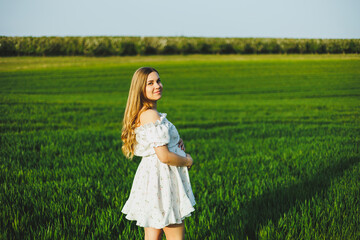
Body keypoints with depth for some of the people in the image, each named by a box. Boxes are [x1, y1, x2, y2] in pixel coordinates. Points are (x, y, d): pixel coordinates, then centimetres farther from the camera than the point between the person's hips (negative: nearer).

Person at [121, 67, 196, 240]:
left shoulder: (141, 114, 10)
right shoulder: (152, 115, -19)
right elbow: (164, 156, -23)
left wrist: (176, 142, 6)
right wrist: (188, 161, -5)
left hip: (148, 176, 10)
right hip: (161, 179, -10)